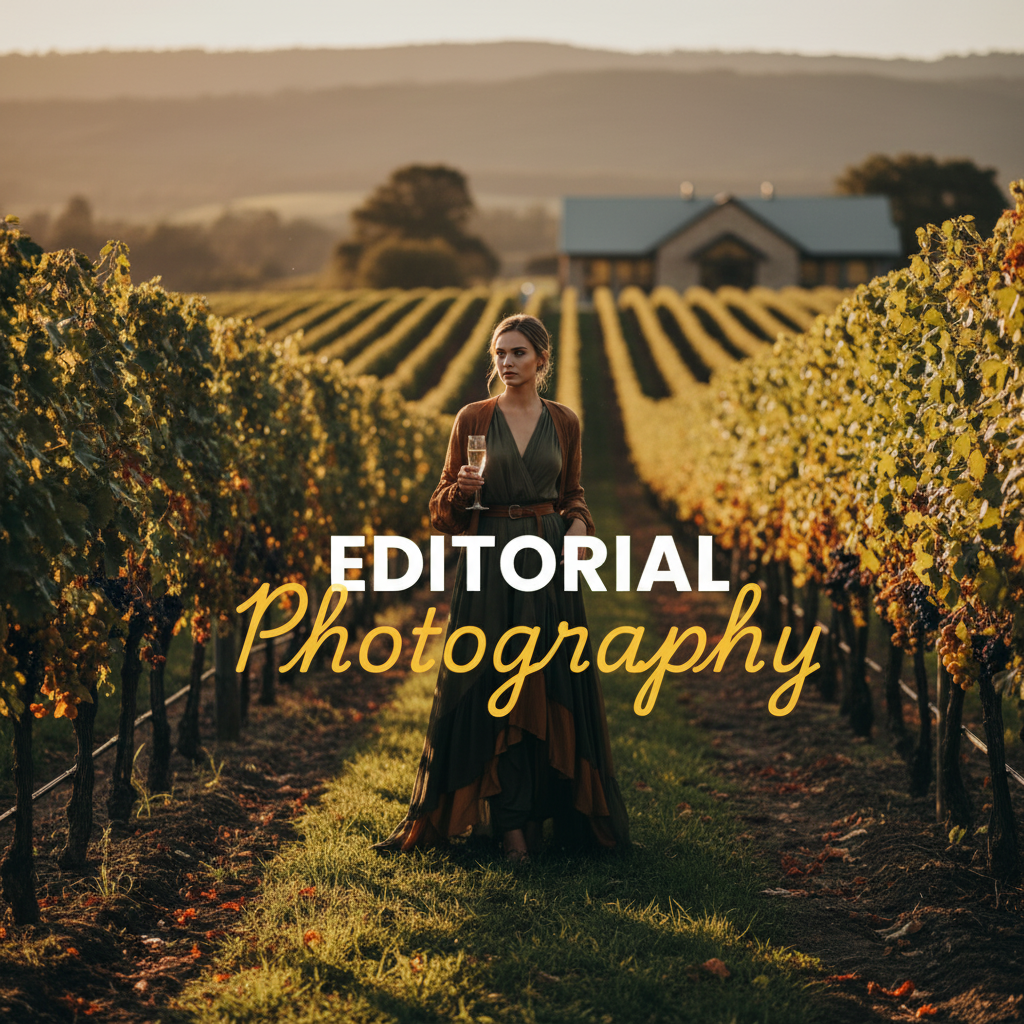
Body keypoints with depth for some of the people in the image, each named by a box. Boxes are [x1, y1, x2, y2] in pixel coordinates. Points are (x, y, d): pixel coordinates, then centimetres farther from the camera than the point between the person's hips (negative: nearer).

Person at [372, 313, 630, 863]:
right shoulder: (472, 419, 2)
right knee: (493, 688, -4)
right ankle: (510, 824, 1)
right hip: (490, 564, -1)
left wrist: (579, 525, -2)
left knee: (554, 688, 2)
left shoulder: (564, 421, 7)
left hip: (550, 563, 2)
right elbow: (444, 512, 5)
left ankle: (548, 811, 13)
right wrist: (461, 487, -16)